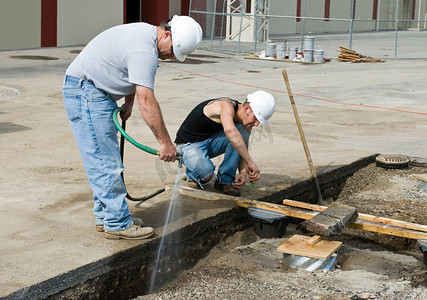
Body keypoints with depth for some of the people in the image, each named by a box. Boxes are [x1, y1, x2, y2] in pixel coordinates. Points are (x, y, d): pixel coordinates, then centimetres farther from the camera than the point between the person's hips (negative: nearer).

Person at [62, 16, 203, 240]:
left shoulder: (146, 34, 8)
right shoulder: (144, 50, -24)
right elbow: (146, 100, -29)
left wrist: (128, 102, 5)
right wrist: (165, 142, -26)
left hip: (97, 92, 11)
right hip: (85, 91, -11)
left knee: (107, 160, 13)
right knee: (105, 162, -9)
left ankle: (106, 216, 21)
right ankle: (117, 224, -5)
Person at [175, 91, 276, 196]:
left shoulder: (243, 124, -4)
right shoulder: (226, 106, -29)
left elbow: (242, 151, 4)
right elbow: (229, 130, -51)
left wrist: (243, 172, -17)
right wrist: (250, 162, -51)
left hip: (210, 142, 7)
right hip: (188, 145, -7)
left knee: (242, 130, -16)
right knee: (206, 173, -37)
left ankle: (225, 180, -9)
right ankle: (193, 175, 3)